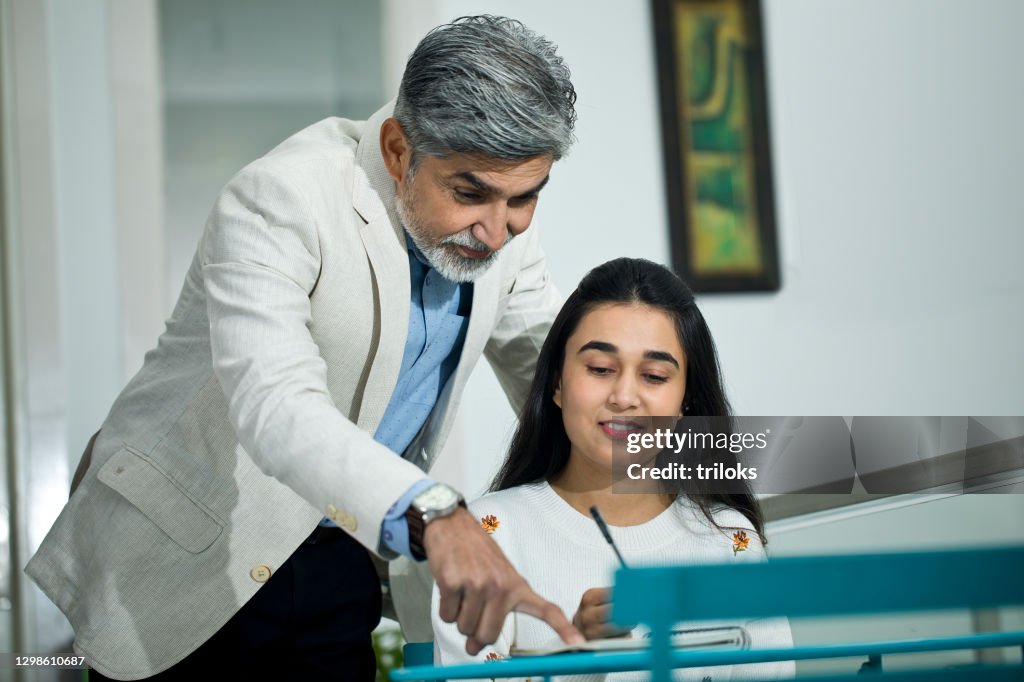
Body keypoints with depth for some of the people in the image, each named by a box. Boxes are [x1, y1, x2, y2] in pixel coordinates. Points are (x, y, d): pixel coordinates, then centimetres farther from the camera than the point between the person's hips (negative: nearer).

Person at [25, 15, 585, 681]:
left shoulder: (500, 224, -5)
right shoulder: (278, 200, -27)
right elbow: (276, 404, -40)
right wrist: (432, 514, -56)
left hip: (334, 572, 5)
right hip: (187, 557, -5)